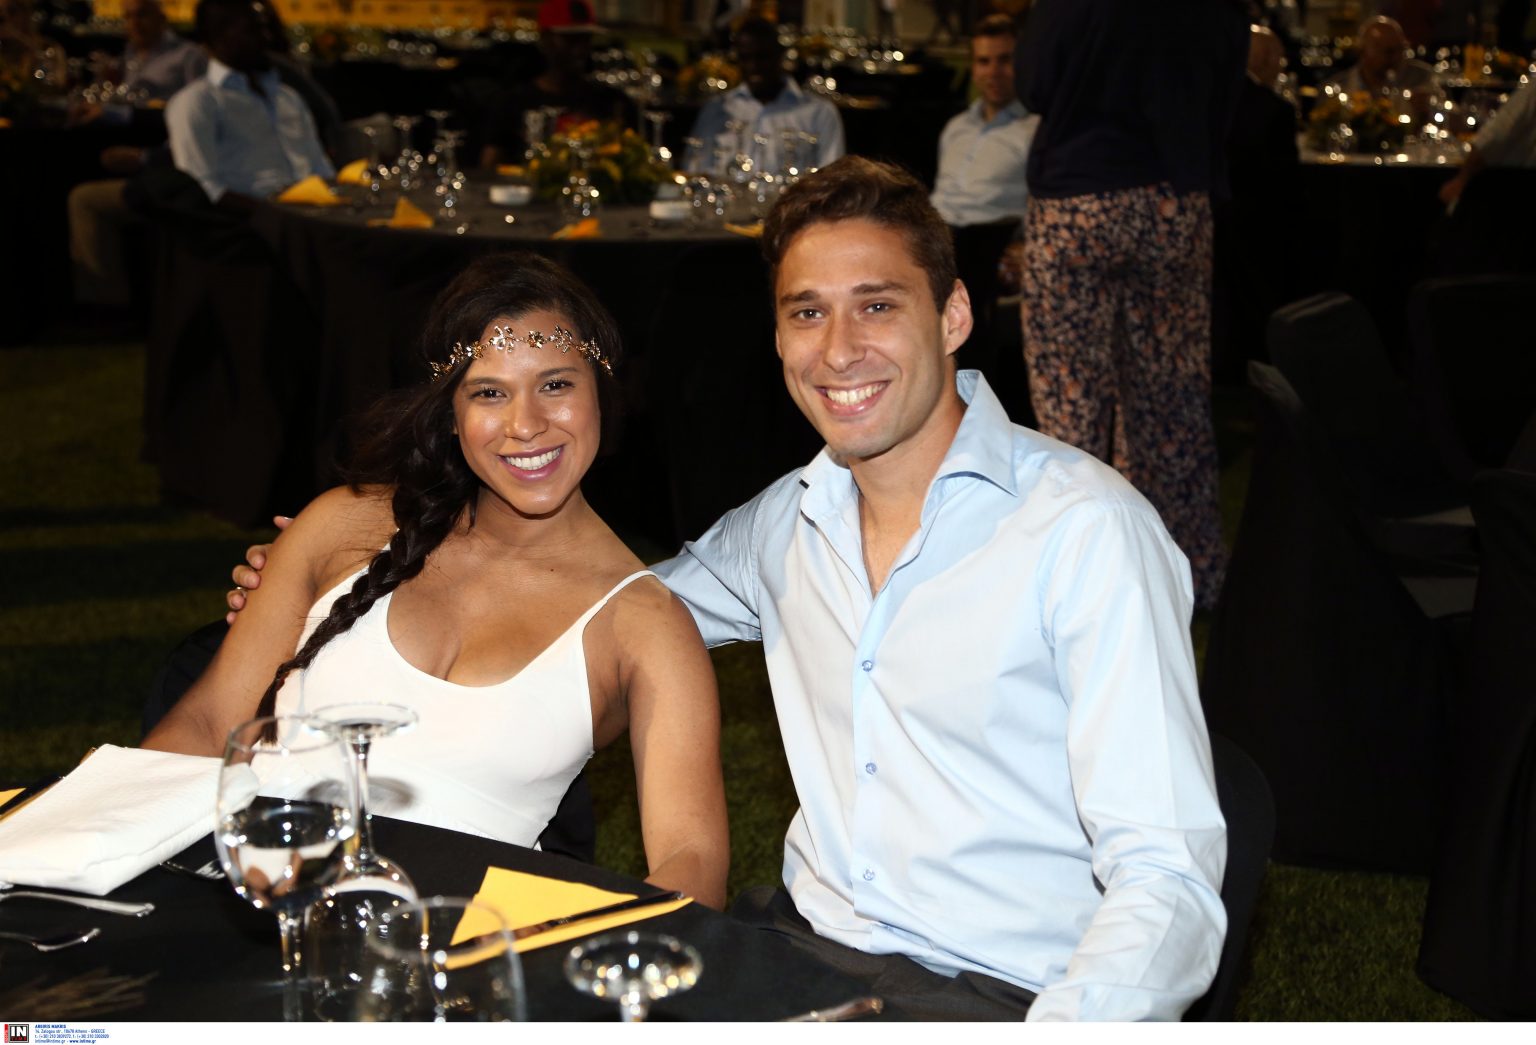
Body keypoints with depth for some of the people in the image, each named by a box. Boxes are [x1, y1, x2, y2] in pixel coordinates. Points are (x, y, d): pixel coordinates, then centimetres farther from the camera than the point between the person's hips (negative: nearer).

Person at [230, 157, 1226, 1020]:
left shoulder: (1087, 530, -12)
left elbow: (1169, 882, -17)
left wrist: (1068, 1023, -37)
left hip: (998, 995, -6)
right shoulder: (790, 519, 9)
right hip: (805, 941, 6)